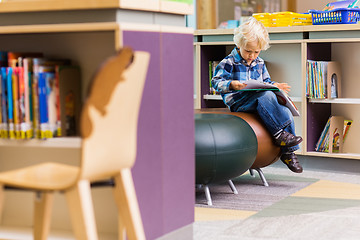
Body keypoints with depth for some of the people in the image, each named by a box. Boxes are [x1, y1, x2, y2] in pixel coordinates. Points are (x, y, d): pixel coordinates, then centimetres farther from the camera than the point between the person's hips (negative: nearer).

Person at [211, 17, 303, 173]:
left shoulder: (259, 63, 17)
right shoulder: (229, 63, -2)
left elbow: (265, 82, 27)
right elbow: (216, 82, -10)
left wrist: (274, 85, 4)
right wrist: (231, 85, -29)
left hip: (258, 100, 6)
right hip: (238, 103, -6)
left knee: (286, 112, -19)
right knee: (266, 96, -34)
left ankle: (288, 152, -10)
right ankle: (279, 133, -30)